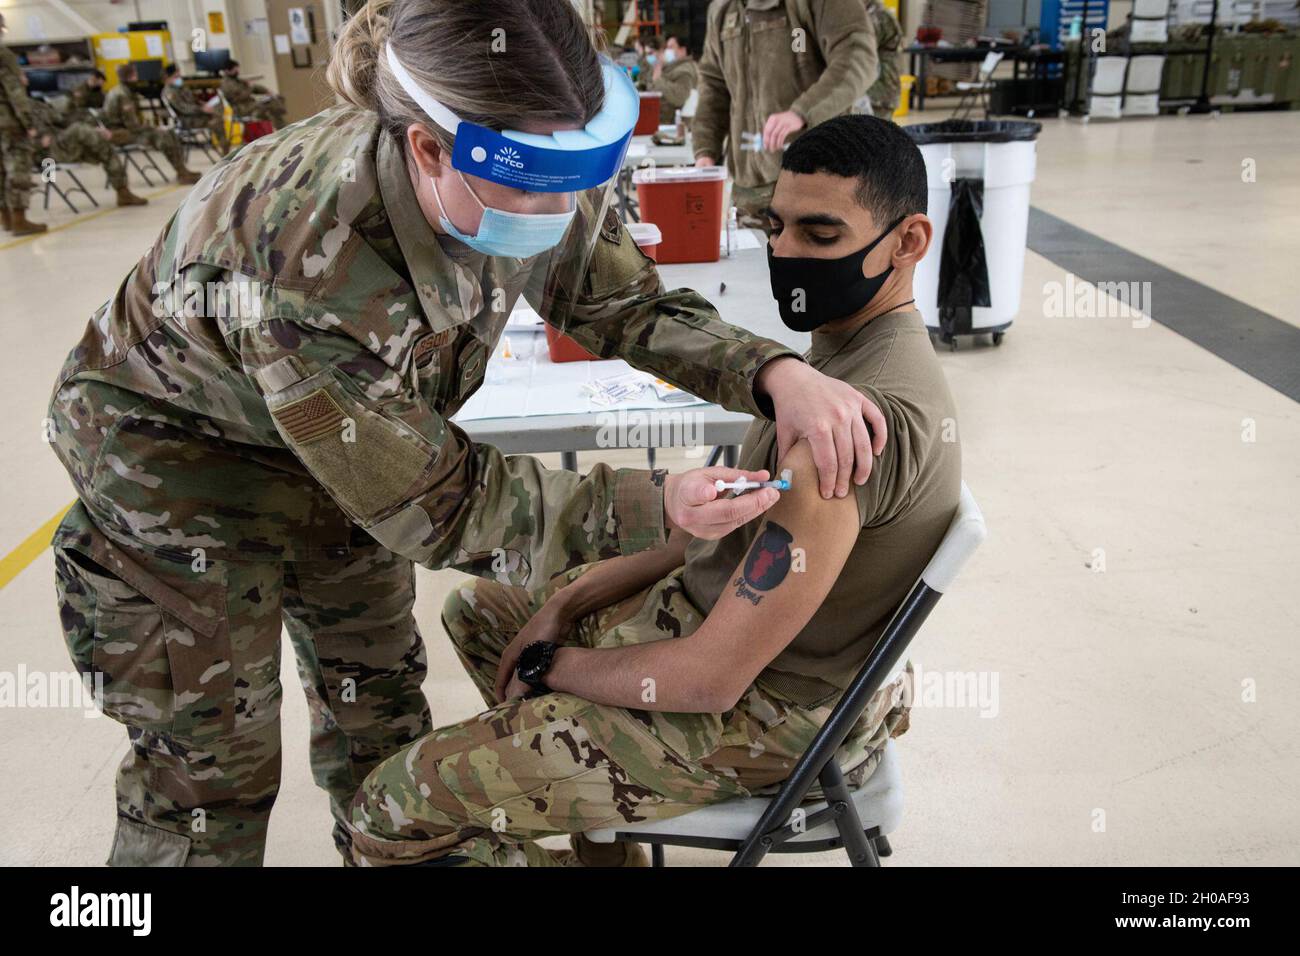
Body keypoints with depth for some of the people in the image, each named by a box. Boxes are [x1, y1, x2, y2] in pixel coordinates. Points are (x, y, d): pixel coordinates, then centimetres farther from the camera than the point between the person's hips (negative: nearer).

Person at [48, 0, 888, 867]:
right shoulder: (306, 267, -42)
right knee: (214, 764, 3)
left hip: (341, 443, 6)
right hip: (177, 452, -5)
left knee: (378, 686, 16)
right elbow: (430, 503, -31)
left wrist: (776, 374, -26)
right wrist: (651, 509, -33)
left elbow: (628, 304, -9)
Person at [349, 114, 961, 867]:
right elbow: (735, 522, 10)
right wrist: (575, 598, 4)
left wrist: (548, 664, -8)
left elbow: (710, 678, -27)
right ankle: (600, 839, 26)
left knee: (395, 807, -12)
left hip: (761, 713, -10)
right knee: (477, 608, 23)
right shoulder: (870, 346, 3)